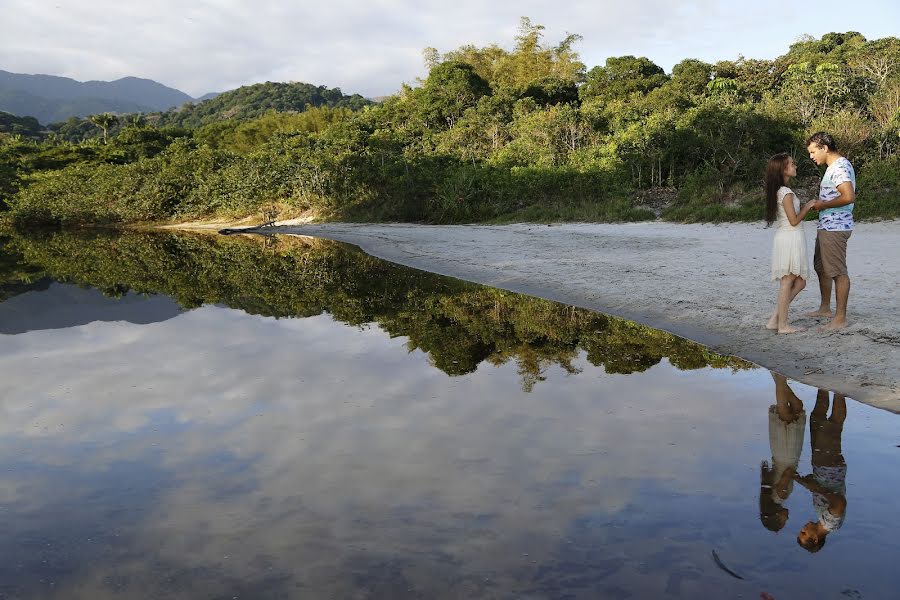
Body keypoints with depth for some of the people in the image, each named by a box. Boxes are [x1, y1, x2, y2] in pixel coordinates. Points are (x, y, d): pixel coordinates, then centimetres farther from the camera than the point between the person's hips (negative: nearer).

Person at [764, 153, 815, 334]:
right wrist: (807, 207, -2)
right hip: (791, 238, -9)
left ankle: (775, 319, 11)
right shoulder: (786, 192, -14)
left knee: (799, 282, 12)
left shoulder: (778, 191, 14)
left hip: (783, 237, 9)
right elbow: (794, 220, -14)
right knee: (788, 281, -4)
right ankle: (782, 324, 2)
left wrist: (805, 207, 15)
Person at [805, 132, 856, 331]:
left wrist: (823, 205, -18)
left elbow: (849, 196, -29)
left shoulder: (840, 167, -18)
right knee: (822, 268, 21)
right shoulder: (835, 166, 15)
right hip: (826, 226, 11)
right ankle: (825, 308, 34)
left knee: (838, 272, -6)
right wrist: (821, 203, 10)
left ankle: (840, 318, 0)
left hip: (835, 228, -11)